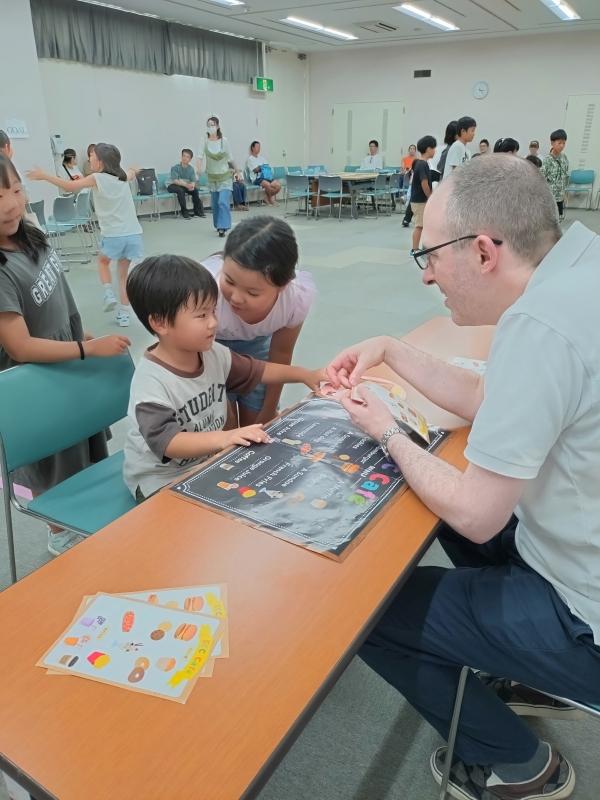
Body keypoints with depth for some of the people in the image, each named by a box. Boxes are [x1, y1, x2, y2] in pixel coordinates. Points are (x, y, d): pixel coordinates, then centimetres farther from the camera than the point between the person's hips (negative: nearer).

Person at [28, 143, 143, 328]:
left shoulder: (97, 179, -3)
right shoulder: (123, 177, 13)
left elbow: (69, 186, -10)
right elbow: (132, 173, 37)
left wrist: (44, 176, -1)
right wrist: (132, 170, 59)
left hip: (113, 235, -4)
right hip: (133, 234, 4)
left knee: (102, 260, 26)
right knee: (124, 273, 15)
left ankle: (109, 294, 7)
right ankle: (123, 314, 12)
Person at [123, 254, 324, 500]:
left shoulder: (213, 354, -6)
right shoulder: (151, 382, -28)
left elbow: (255, 370, 9)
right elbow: (166, 442, -37)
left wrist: (306, 375, 3)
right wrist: (223, 438, -49)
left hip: (207, 463, 7)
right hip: (161, 481, -7)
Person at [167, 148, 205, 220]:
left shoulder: (191, 169, -1)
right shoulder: (175, 168, -14)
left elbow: (193, 181, -9)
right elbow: (175, 181, -24)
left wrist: (192, 185, -35)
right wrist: (186, 185, -37)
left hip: (186, 186, 4)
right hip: (174, 186, -4)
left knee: (195, 189, -20)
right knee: (180, 190, -35)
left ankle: (198, 211, -11)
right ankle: (184, 212, -28)